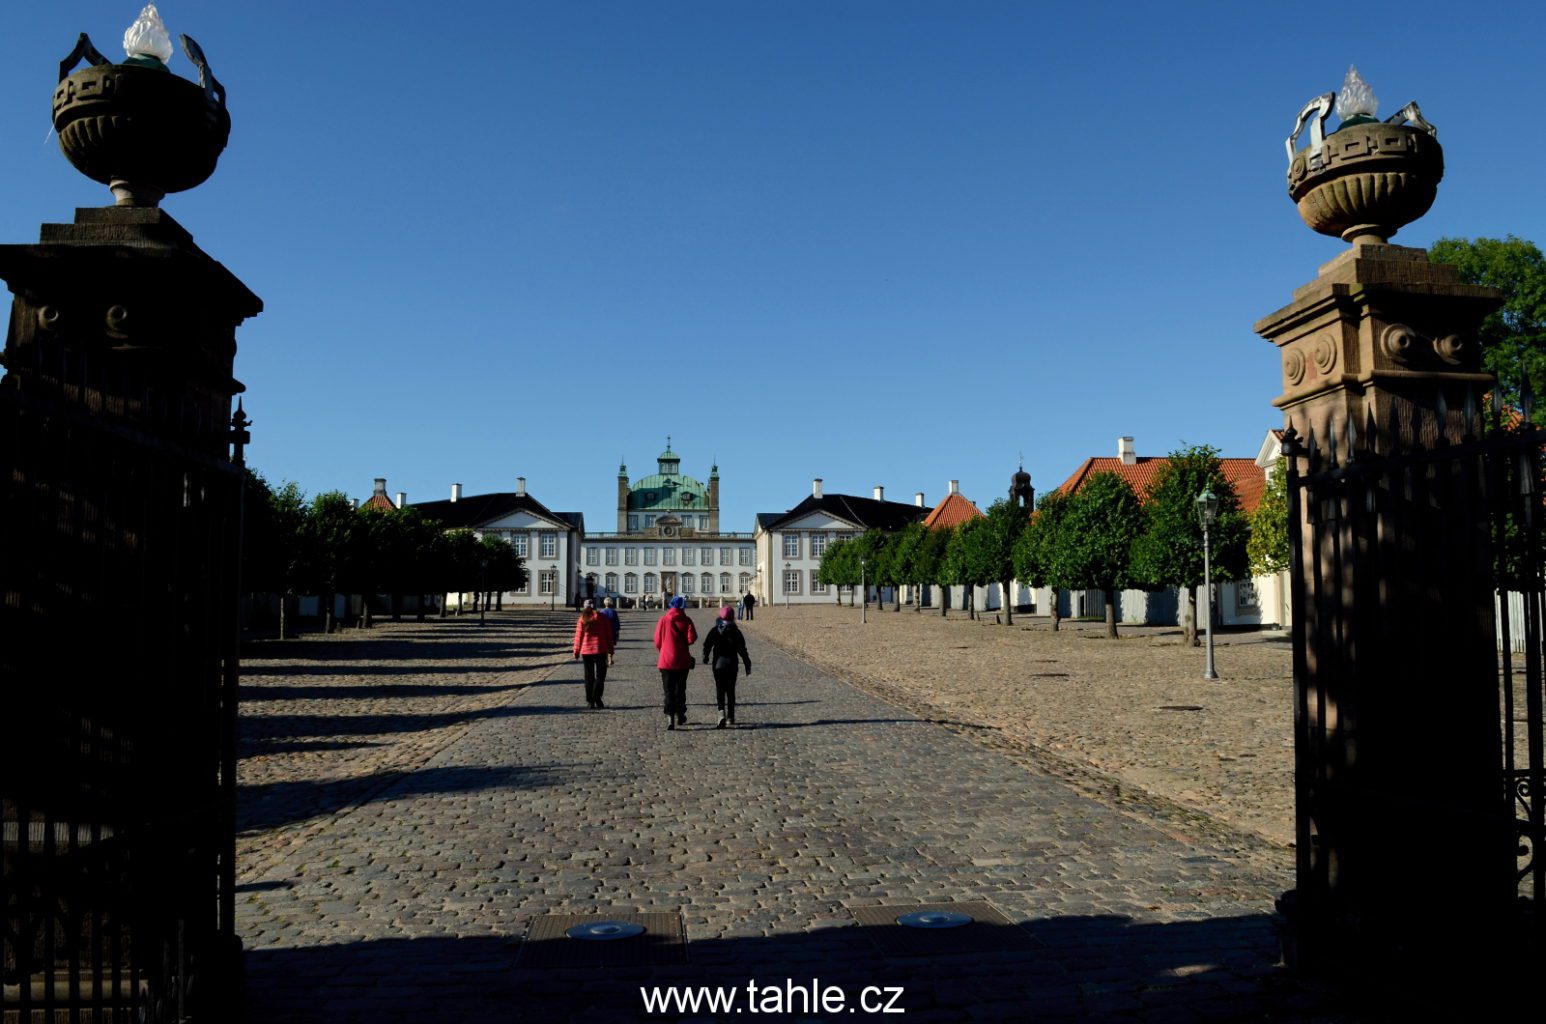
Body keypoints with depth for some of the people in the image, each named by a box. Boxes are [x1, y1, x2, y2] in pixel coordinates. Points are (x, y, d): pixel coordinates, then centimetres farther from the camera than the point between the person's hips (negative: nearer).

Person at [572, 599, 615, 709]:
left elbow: (578, 636, -2)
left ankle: (590, 700, 10)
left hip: (586, 651, 1)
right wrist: (610, 651, 5)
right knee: (600, 675, 5)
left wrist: (576, 652, 5)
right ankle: (596, 696, -13)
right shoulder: (602, 617, -1)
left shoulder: (582, 619, -2)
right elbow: (609, 635, -1)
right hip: (600, 650, -1)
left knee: (589, 676, 10)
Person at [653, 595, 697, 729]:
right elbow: (692, 638, -13)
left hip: (666, 661, -1)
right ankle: (680, 716, 24)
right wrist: (684, 643, 9)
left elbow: (657, 641, -2)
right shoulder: (686, 620, -5)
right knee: (680, 689, 16)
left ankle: (670, 716, -13)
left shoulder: (663, 620, -4)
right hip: (683, 661, 1)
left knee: (669, 690, 1)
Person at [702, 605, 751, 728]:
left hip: (718, 664, 0)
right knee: (731, 691, 11)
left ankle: (721, 712, -22)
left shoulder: (715, 630, -1)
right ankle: (731, 718, 13)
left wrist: (705, 657, 15)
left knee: (719, 689, 3)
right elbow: (742, 649, -4)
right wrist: (747, 664, 0)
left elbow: (707, 644, -2)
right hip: (732, 664, 1)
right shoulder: (736, 631, -2)